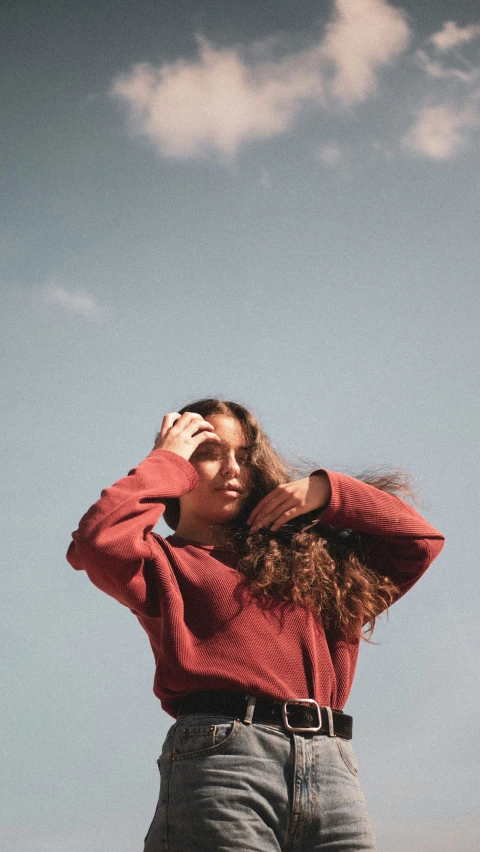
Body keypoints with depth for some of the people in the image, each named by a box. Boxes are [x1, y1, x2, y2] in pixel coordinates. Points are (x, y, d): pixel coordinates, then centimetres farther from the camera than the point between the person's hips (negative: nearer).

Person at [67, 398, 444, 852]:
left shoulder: (299, 555, 25)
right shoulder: (167, 562, 13)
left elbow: (421, 540, 26)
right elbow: (100, 539, -9)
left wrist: (326, 490, 16)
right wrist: (166, 462, 6)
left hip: (332, 769, 4)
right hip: (219, 755, -4)